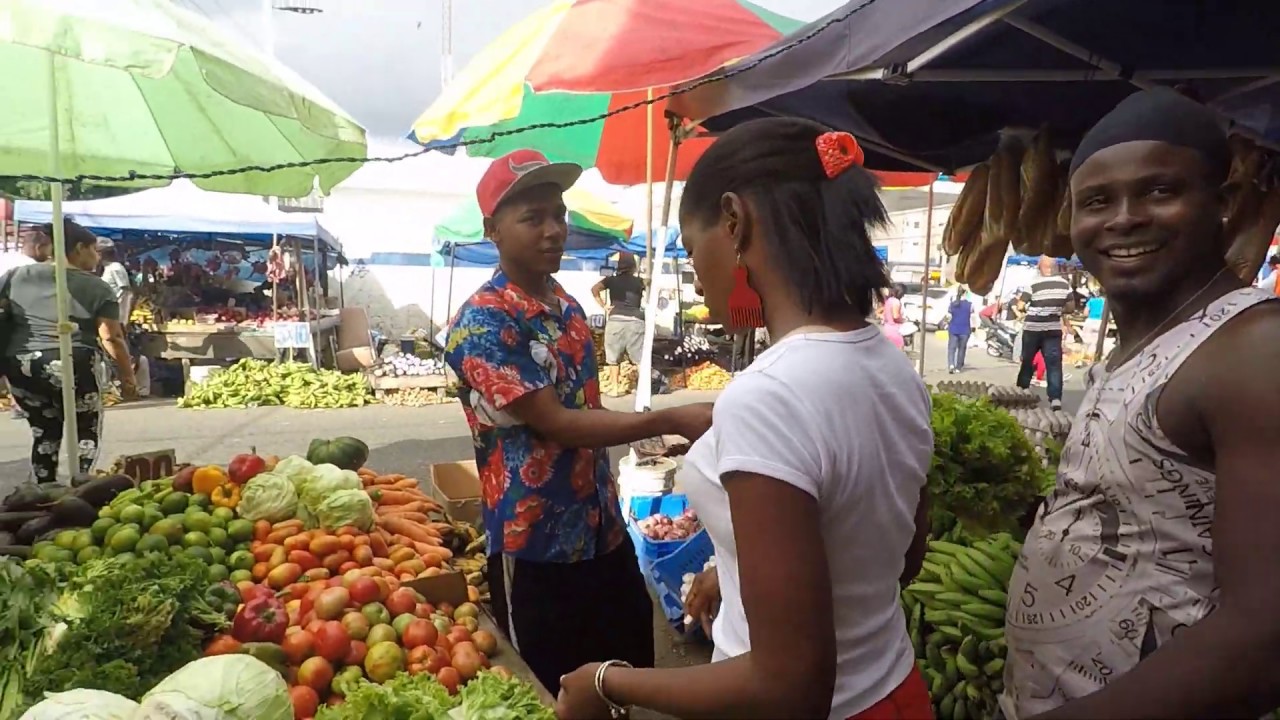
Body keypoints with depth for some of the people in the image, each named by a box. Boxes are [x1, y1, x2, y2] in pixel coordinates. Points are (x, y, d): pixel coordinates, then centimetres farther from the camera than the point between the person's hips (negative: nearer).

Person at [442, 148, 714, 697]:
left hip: (604, 531, 7)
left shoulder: (569, 307, 7)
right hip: (536, 548, -7)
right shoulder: (482, 322, -18)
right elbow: (554, 423, -22)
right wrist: (671, 420, -26)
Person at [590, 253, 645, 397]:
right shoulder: (639, 282, 12)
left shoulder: (612, 280, 10)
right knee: (640, 357, 3)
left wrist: (603, 306, 3)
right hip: (635, 321, 0)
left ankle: (615, 388, 7)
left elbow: (595, 289, -1)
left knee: (614, 357, 8)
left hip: (616, 320, 0)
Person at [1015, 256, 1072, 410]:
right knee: (1054, 363, -3)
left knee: (1027, 361, 15)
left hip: (1032, 328, -2)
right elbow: (1070, 305, 9)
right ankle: (1055, 398, -15)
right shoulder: (1064, 284, -1)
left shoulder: (1033, 285, -12)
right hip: (1054, 329, 2)